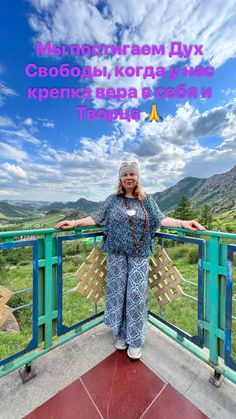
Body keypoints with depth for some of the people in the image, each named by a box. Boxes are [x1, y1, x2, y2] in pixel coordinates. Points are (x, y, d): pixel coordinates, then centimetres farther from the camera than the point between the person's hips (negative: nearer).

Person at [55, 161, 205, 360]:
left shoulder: (147, 200, 6)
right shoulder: (113, 199, 5)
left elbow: (161, 219, 0)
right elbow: (96, 218, 2)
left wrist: (183, 223, -13)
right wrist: (75, 222, -8)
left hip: (139, 256, 0)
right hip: (116, 255, 1)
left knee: (136, 295, 5)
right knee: (118, 293, 11)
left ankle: (135, 341, 27)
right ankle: (120, 334, 34)